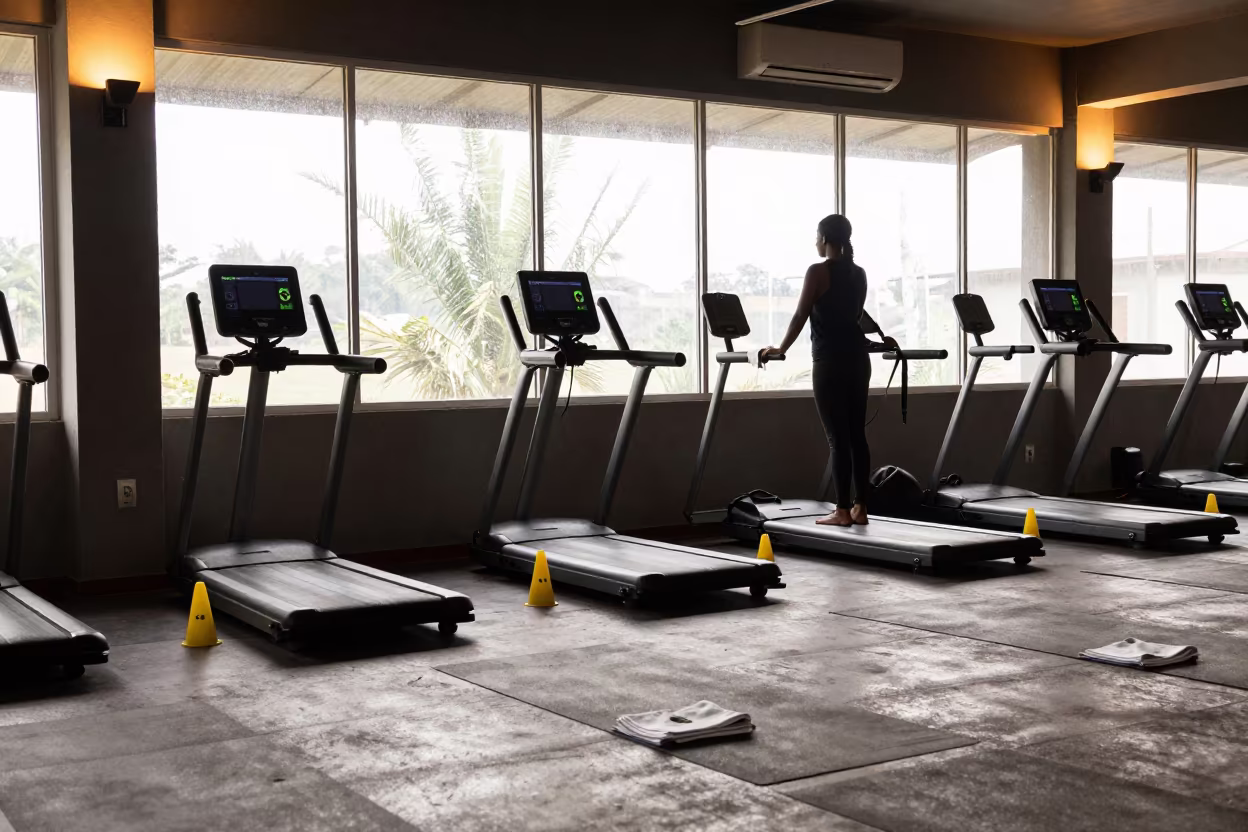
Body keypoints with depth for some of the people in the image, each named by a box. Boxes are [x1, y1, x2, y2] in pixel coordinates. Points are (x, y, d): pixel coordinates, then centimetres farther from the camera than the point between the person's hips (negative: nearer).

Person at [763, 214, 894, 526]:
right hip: (857, 359, 7)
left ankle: (842, 511, -2)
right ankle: (860, 507, 10)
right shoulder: (859, 274, 11)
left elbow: (801, 316, -9)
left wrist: (781, 349, 1)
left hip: (830, 363, -7)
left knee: (838, 438, -4)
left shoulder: (818, 272, -9)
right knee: (856, 435, 8)